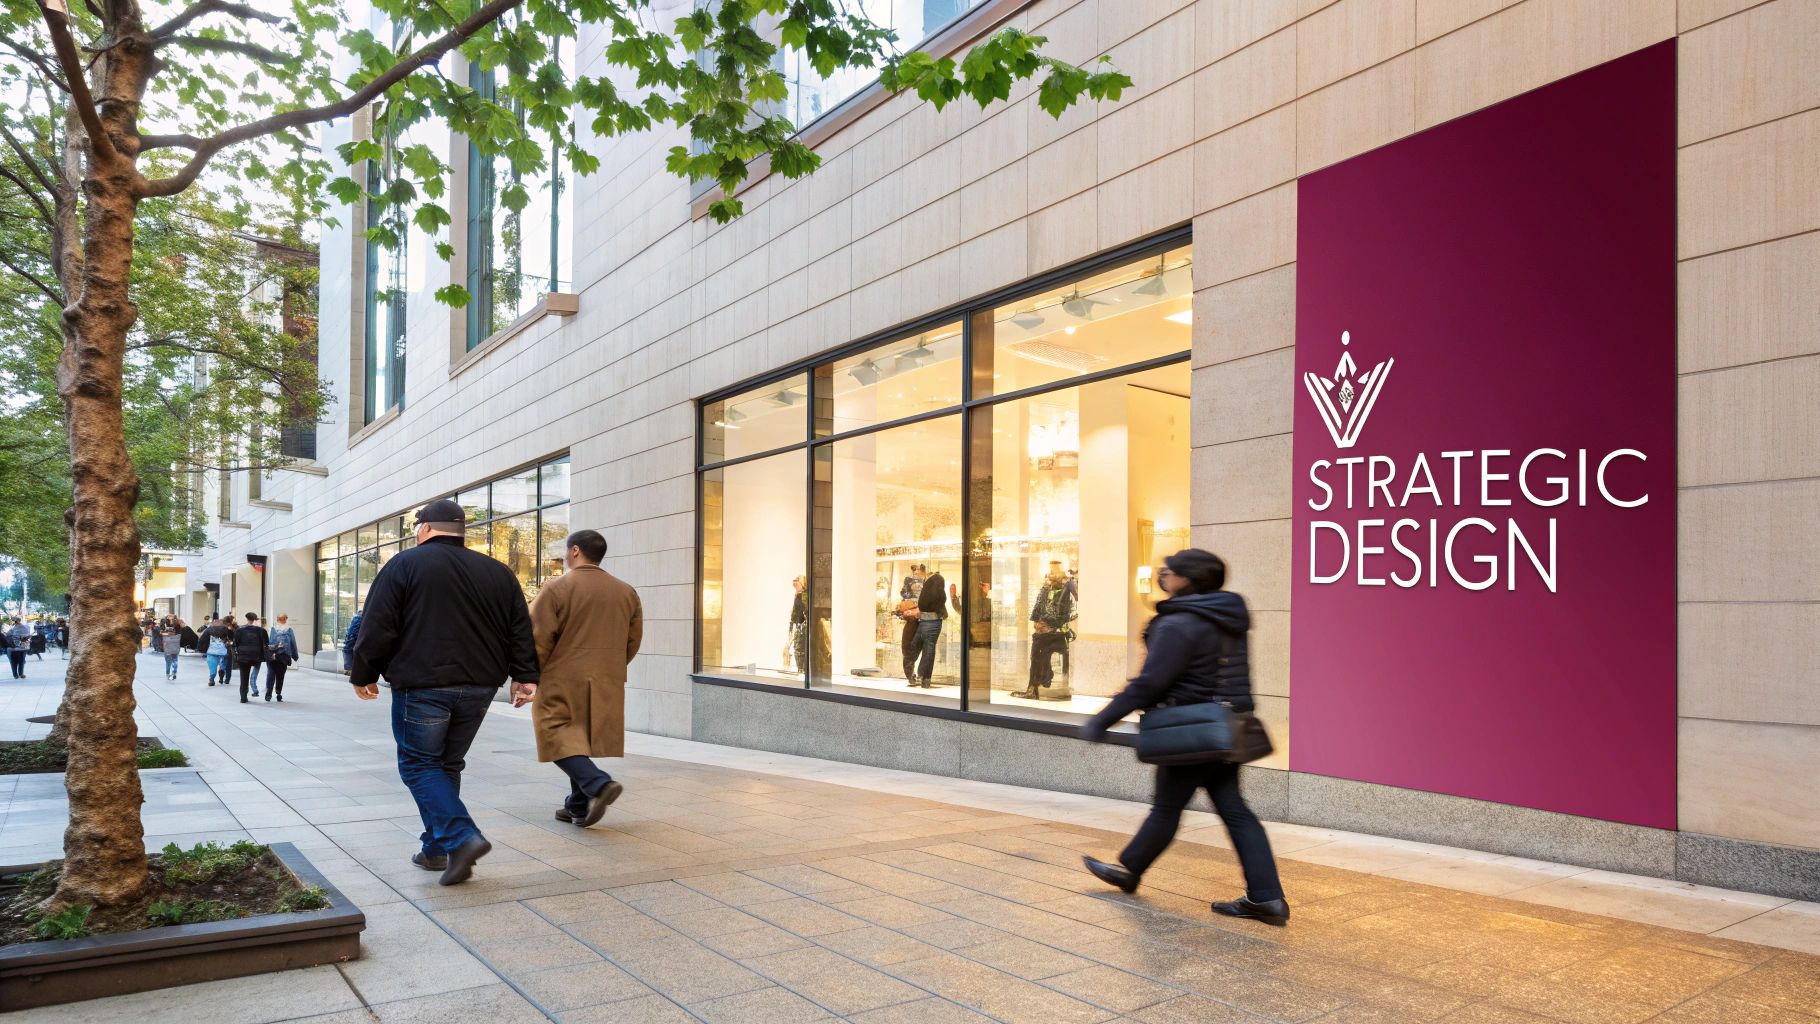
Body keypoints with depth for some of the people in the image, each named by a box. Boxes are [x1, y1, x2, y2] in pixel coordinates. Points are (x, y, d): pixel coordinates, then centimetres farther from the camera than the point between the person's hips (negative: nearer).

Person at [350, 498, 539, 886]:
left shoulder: (405, 564, -2)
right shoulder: (498, 572, 11)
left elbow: (377, 628, -4)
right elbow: (520, 631, 8)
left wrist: (363, 675, 6)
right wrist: (524, 676, 10)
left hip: (421, 686, -5)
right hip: (478, 686, 5)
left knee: (419, 765, 4)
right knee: (447, 766, 17)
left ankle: (461, 838, -12)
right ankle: (436, 849, 19)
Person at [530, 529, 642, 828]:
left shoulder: (557, 588, -9)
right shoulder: (626, 591, 8)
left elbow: (539, 638, -10)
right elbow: (633, 640, 11)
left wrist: (530, 676, 2)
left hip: (563, 682, -6)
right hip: (606, 685, 6)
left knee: (559, 738, 0)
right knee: (585, 739, 15)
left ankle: (598, 784, -20)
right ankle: (579, 807, 17)